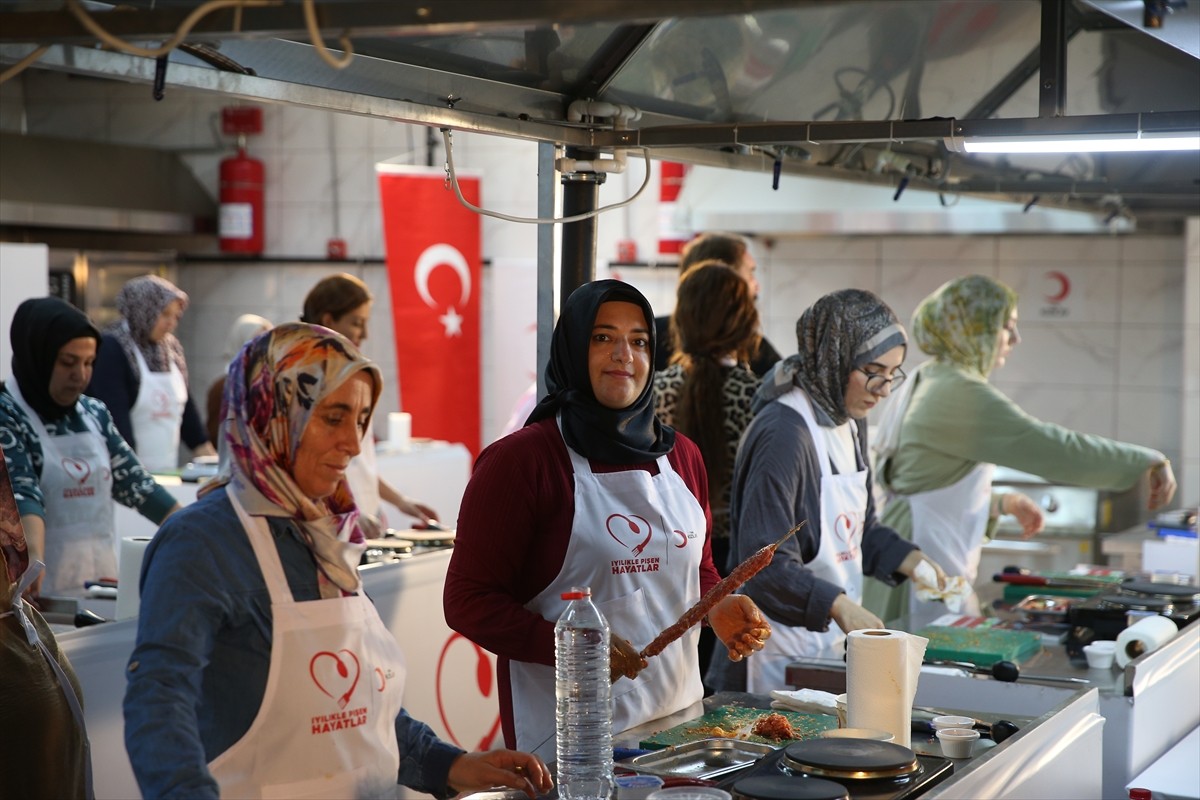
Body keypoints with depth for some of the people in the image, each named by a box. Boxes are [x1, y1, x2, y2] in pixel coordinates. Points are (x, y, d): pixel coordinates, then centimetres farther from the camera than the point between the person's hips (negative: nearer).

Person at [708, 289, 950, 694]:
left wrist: (907, 559, 4)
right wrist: (837, 605, -35)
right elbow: (765, 562, -25)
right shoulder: (783, 435, -21)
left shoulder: (852, 423, 9)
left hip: (830, 644, 9)